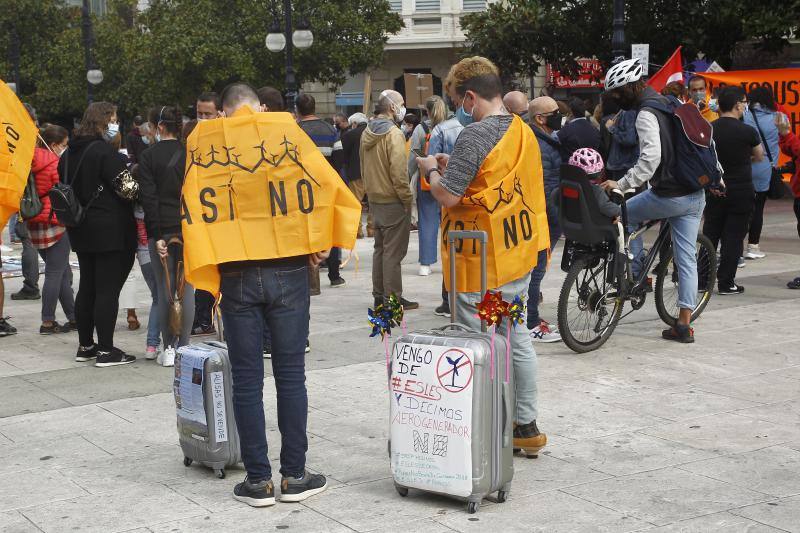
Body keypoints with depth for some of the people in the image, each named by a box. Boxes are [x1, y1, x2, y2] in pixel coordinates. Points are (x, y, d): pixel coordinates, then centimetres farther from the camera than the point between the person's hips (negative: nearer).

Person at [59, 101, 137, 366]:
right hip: (110, 230, -8)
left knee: (87, 288, 15)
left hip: (81, 231, 8)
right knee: (108, 289, -4)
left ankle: (85, 346, 22)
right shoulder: (104, 151, -16)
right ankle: (105, 350, -3)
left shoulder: (70, 153, 10)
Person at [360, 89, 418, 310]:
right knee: (393, 252, -2)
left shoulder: (367, 133, 9)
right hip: (393, 201, -8)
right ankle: (393, 298, 2)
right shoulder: (393, 134, -18)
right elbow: (398, 172, -22)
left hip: (374, 199, 8)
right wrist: (408, 199, -14)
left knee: (380, 248, 16)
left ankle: (379, 295, 22)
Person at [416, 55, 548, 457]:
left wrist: (432, 169, -2)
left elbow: (447, 196, -21)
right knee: (517, 338, 17)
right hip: (518, 257, 8)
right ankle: (526, 426, 26)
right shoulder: (524, 132, 8)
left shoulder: (474, 136, -19)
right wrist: (453, 166, 14)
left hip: (480, 262, -8)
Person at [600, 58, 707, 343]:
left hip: (668, 195, -8)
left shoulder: (646, 114, -13)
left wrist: (621, 184, -26)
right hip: (695, 195, 8)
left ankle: (636, 275, 18)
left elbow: (650, 158, -27)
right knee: (687, 258, 8)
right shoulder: (670, 104, 15)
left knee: (624, 214, 18)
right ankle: (684, 324, 10)